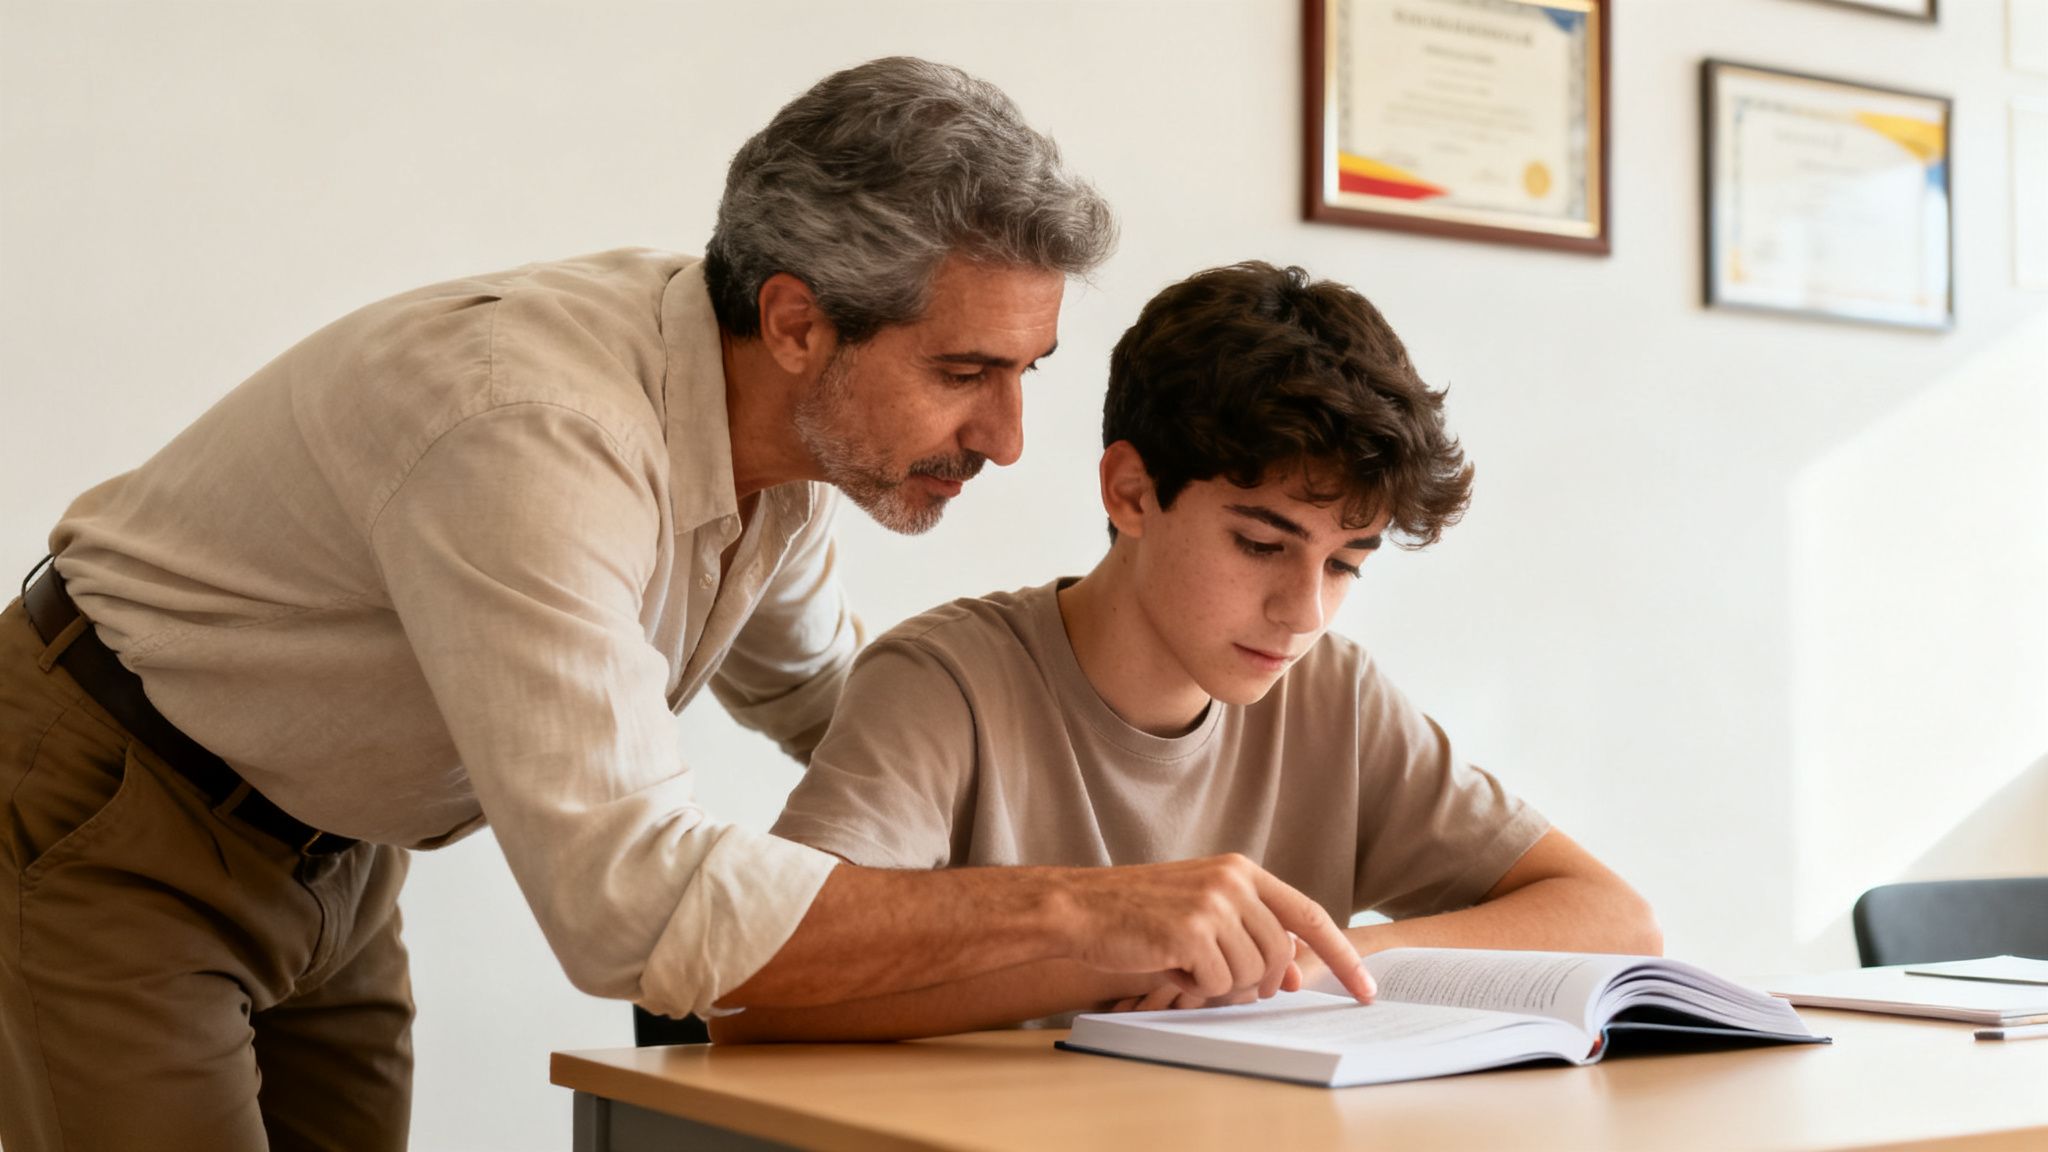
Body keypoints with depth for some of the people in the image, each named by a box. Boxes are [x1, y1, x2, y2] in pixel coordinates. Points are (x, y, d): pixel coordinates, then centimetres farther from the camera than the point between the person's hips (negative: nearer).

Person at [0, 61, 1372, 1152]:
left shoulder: (780, 417, -8)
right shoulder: (535, 433, -36)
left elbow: (831, 698, 11)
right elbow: (637, 904, -42)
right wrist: (1068, 910, -43)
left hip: (324, 854, 8)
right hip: (111, 820, -7)